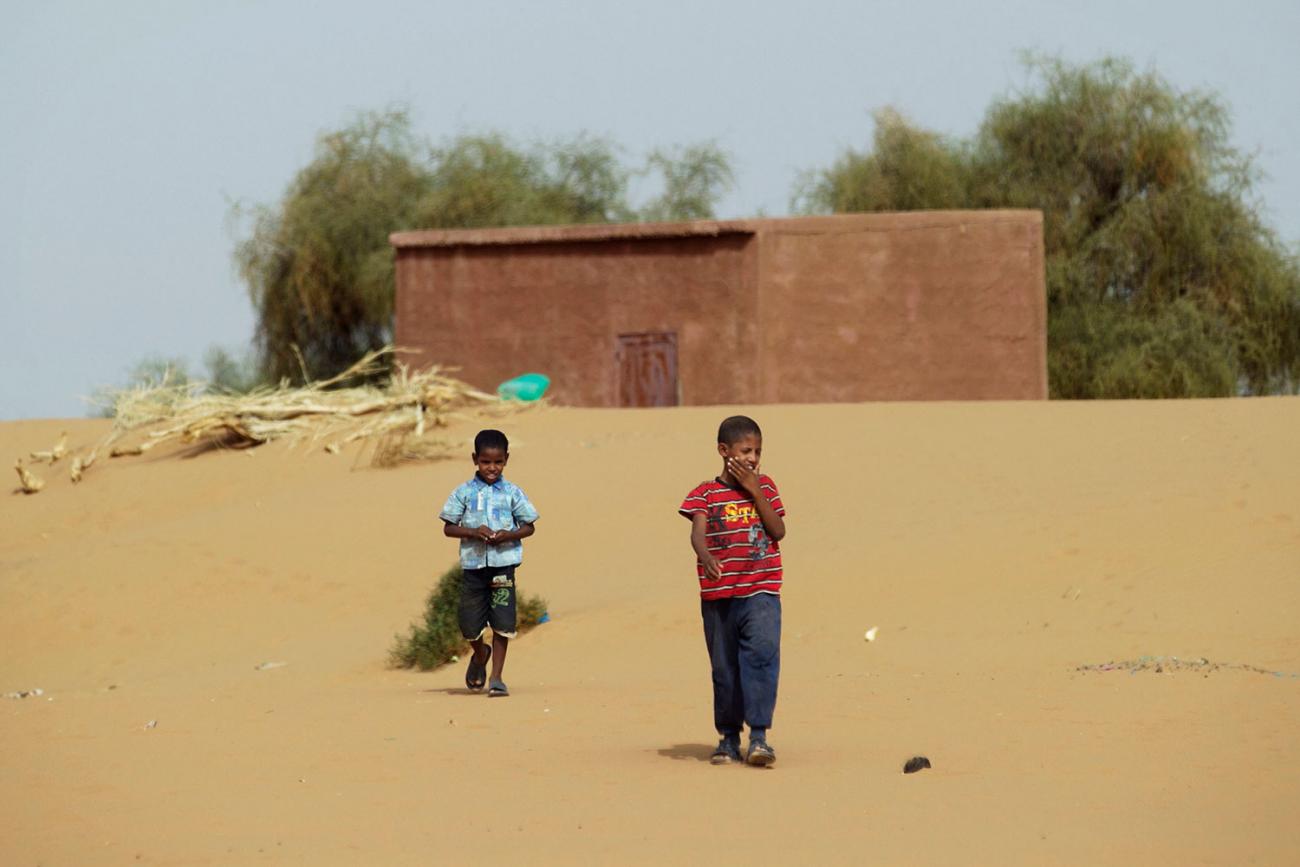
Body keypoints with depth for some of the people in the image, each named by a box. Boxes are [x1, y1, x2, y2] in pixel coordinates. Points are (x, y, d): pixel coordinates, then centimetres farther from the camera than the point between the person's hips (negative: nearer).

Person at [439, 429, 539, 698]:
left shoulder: (512, 493, 3)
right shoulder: (464, 493, 3)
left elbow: (529, 526, 7)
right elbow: (448, 527, 2)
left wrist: (509, 535, -13)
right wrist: (473, 532, -15)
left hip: (503, 564, -1)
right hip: (473, 564, 1)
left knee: (502, 623, -5)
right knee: (470, 625, 5)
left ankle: (496, 677, 2)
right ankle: (480, 654, 38)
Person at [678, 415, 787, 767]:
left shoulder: (764, 487, 9)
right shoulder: (705, 494, 2)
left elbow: (778, 531, -2)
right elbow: (698, 533, -13)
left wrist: (754, 491, -7)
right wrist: (707, 558, -34)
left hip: (761, 592, 0)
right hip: (718, 596, 0)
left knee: (762, 656, -17)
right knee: (725, 668, 8)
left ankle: (759, 735, -19)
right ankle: (729, 737, 20)